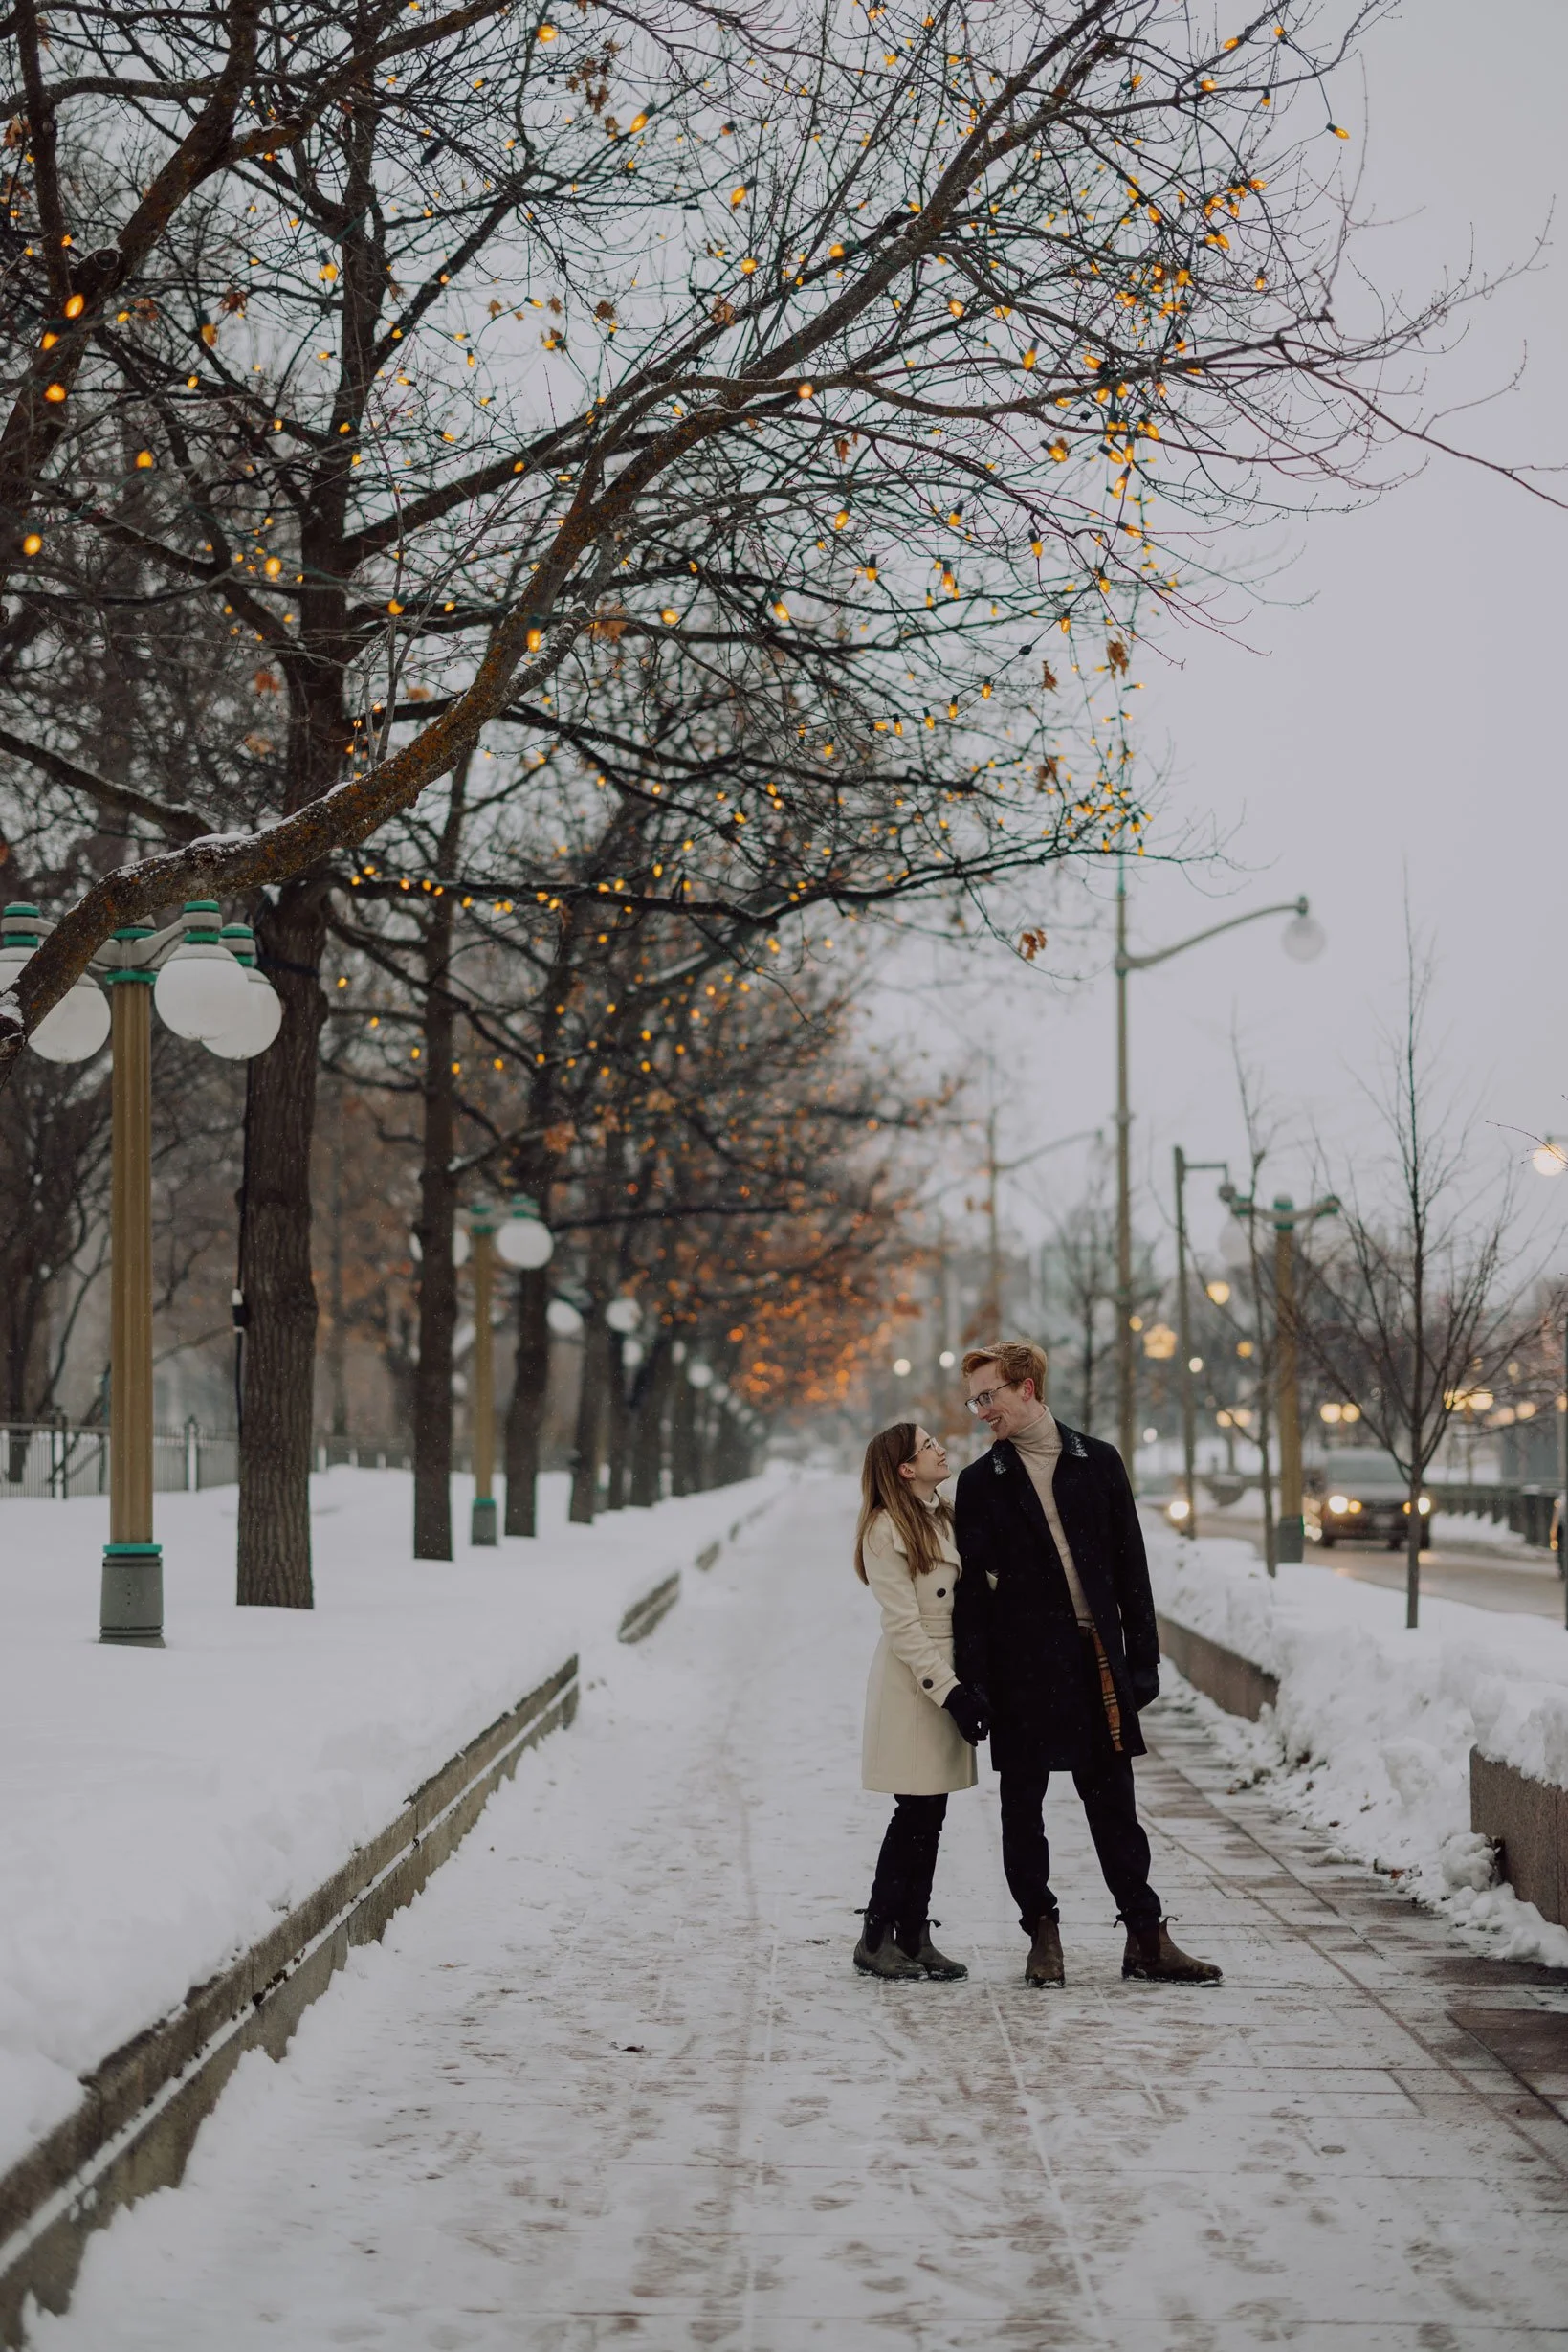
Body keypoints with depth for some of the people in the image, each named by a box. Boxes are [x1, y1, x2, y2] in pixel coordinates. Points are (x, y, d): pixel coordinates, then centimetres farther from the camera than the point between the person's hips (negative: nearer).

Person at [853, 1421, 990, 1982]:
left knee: (930, 1815, 8)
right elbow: (903, 1624, -14)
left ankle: (913, 1937, 13)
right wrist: (948, 1690, -18)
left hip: (948, 1678, 8)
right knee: (915, 1811, -6)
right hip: (910, 1683, -8)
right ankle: (875, 1939, 1)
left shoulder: (944, 1520, 15)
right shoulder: (886, 1529, -11)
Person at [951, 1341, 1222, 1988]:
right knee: (1022, 1806, 5)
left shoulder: (1099, 1462, 6)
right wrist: (971, 1682, -5)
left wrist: (1142, 1656, 2)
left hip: (1097, 1660, 0)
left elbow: (1130, 1564, 7)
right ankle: (1043, 1935, 16)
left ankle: (1147, 1939, 9)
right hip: (1021, 1665, 0)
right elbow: (971, 1588, 1)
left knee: (1114, 1803, 4)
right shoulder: (980, 1483, 4)